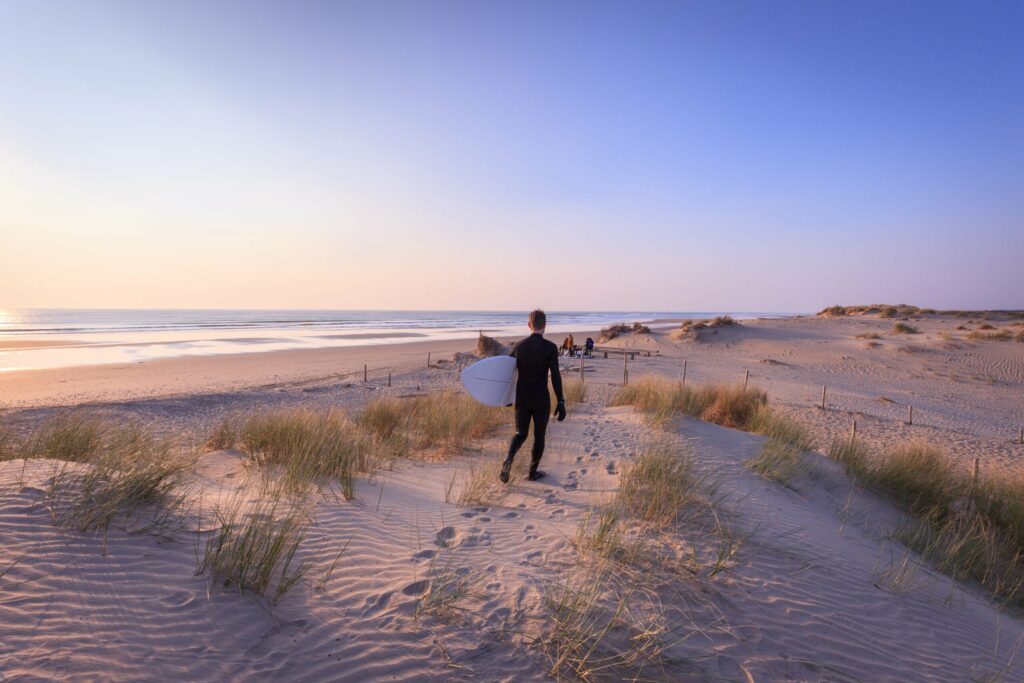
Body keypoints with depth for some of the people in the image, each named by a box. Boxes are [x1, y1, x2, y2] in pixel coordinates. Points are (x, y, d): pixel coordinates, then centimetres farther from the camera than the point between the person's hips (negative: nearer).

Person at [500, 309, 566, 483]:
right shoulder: (551, 347, -12)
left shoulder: (519, 345, 0)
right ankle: (533, 472, 24)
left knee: (520, 434, 14)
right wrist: (561, 402, -12)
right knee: (539, 436, 16)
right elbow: (555, 376, -17)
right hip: (541, 400, -2)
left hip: (522, 399, 3)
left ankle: (509, 458, -14)